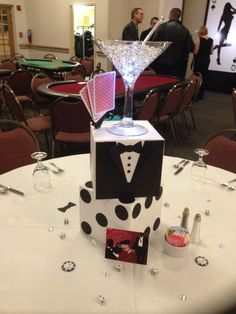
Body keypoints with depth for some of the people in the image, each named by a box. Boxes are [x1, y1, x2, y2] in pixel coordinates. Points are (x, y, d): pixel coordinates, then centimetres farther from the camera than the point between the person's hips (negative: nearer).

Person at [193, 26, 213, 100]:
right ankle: (201, 95, 15)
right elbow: (211, 52, 9)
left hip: (199, 60, -6)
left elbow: (195, 52, -14)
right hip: (206, 60, 6)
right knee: (203, 77, 10)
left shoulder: (199, 40, -13)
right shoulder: (211, 40, 5)